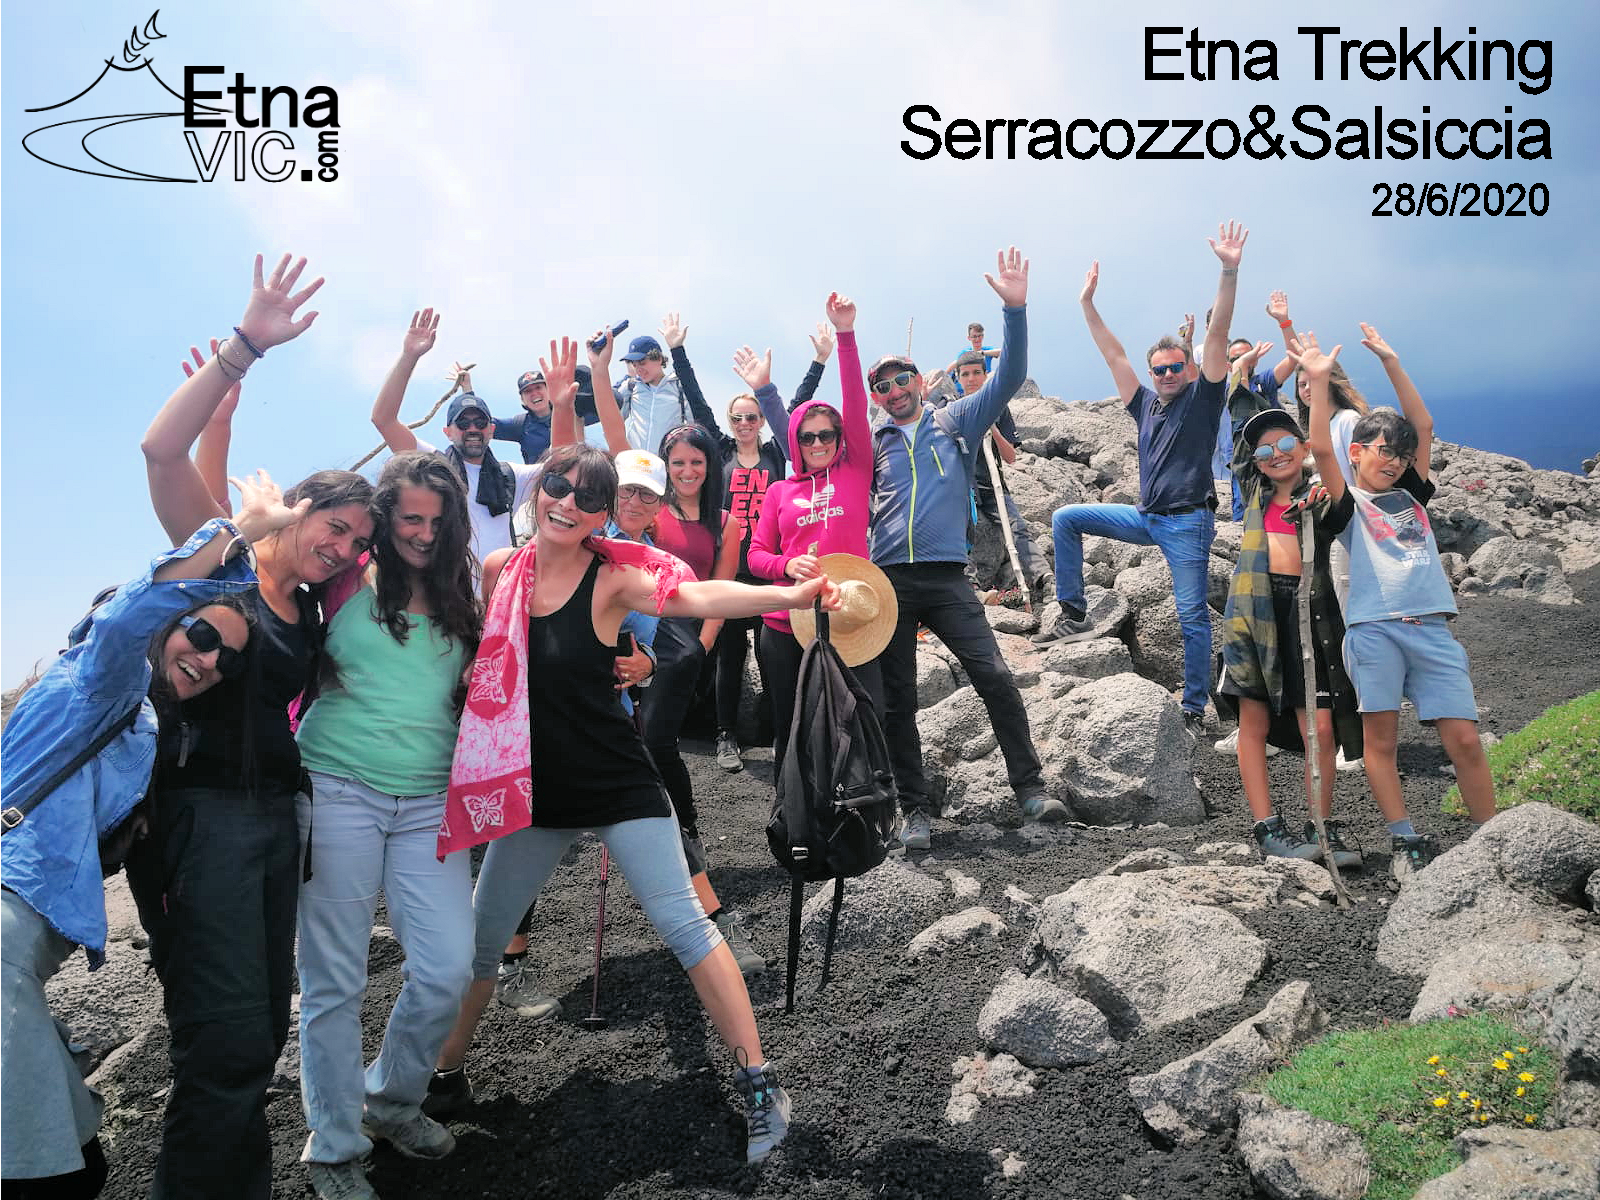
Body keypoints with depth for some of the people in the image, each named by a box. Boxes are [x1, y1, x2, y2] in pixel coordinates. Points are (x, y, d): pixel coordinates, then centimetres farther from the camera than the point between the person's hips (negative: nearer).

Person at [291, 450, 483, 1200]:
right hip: (339, 793, -3)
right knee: (335, 981, 1)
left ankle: (392, 1101, 25)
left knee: (449, 970, -3)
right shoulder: (345, 586, 2)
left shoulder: (462, 597, 11)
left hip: (429, 801, 3)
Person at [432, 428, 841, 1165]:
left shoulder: (612, 579, -13)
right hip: (531, 791, 4)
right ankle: (441, 1068, 40)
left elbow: (697, 596, -30)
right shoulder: (498, 573, -1)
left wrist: (791, 595, -46)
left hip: (617, 786, -4)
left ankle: (759, 1083, 5)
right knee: (479, 937, 15)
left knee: (682, 924, -6)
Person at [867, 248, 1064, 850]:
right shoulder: (869, 442, 15)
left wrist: (1015, 307, -9)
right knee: (897, 702, 3)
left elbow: (1009, 377, 2)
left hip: (946, 578, -1)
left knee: (995, 676, -11)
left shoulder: (956, 422, 12)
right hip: (888, 581, 2)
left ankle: (1030, 788, 1)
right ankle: (916, 810, 13)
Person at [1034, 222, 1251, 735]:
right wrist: (1088, 304, 14)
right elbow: (1113, 355, 14)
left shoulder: (1202, 398, -2)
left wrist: (1229, 272, -22)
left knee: (1192, 615, -4)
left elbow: (1217, 336, -13)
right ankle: (1074, 615, 3)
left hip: (1187, 522, -6)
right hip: (1145, 517, 6)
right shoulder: (1146, 403, 11)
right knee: (1066, 518, 1)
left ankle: (1194, 709, 4)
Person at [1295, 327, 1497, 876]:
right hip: (1373, 628, -3)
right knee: (1379, 737, -5)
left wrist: (1390, 362, 18)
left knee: (1464, 739, -3)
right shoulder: (1349, 505, 10)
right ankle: (1408, 842, 2)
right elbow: (1321, 449, -5)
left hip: (1432, 628, 4)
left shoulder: (1412, 495, 24)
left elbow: (1423, 426, 20)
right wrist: (1319, 381, -8)